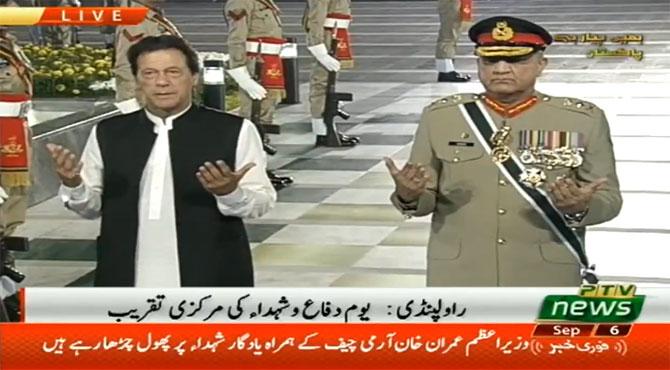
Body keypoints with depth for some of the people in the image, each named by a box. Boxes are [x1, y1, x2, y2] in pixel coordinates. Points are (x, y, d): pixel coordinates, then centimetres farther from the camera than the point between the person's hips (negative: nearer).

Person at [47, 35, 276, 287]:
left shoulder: (234, 131, -4)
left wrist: (231, 192, -25)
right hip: (129, 280, 2)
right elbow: (92, 207, 8)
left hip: (208, 279, -2)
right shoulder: (108, 134, 5)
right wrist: (73, 185, -13)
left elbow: (262, 201, -4)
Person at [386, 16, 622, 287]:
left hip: (547, 278, 0)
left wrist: (580, 208, -23)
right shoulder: (439, 117, 1)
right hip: (460, 279, 1)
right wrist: (409, 196, -20)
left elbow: (609, 198, 0)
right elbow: (426, 199, 4)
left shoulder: (584, 120, -1)